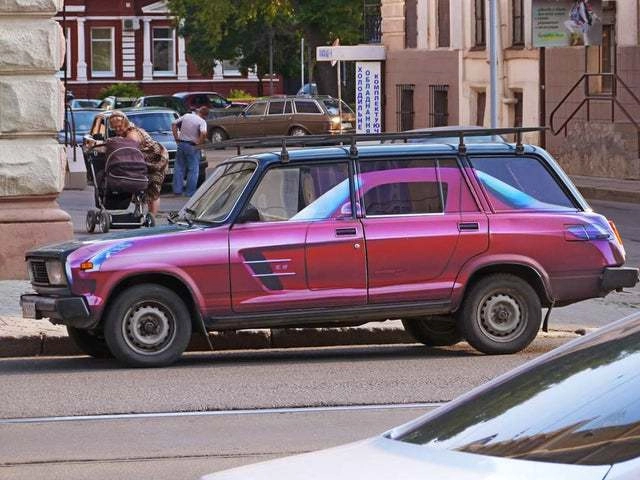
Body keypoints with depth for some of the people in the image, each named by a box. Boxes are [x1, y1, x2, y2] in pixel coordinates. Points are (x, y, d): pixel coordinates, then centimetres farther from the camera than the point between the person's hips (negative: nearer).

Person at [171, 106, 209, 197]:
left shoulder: (186, 116, 6)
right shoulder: (202, 121, -10)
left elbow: (174, 124, 10)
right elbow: (203, 133, -27)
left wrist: (176, 138, 11)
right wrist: (199, 142, -11)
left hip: (181, 144, 5)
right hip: (192, 147, -5)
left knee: (179, 168, 12)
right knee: (193, 170, 4)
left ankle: (177, 189, 10)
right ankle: (190, 192, 2)